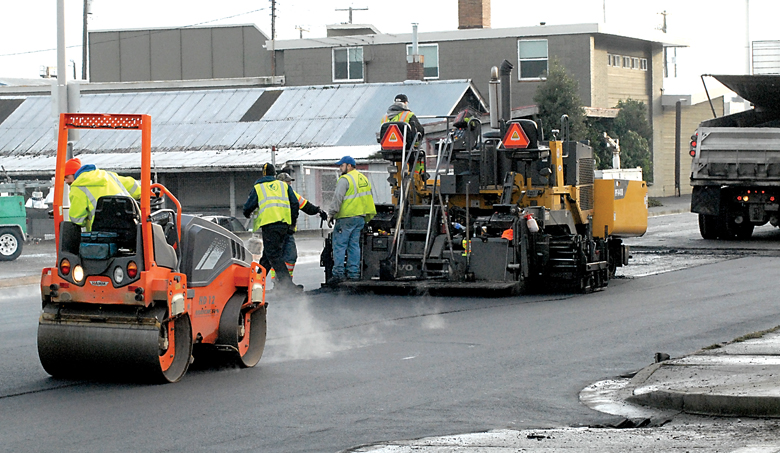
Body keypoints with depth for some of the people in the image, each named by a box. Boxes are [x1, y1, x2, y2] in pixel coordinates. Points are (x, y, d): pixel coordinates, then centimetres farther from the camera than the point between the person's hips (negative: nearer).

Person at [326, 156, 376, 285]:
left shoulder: (345, 179, -11)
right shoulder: (363, 179, 16)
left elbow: (337, 199, -17)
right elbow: (368, 198, 22)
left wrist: (331, 215, -13)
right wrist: (366, 216, 26)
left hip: (346, 218, -8)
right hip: (360, 218, 8)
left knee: (339, 245, -5)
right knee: (354, 245, 11)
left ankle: (338, 273, -11)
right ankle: (354, 273, 9)